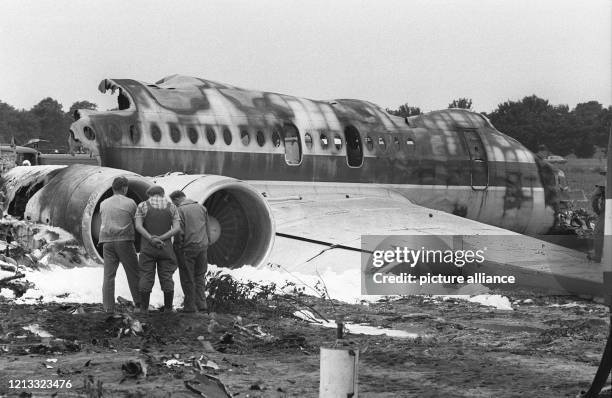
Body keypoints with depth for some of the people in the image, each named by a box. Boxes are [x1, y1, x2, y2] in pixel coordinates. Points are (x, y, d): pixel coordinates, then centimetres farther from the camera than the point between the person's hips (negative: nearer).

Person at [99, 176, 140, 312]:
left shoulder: (103, 204, 12)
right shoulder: (130, 203, 1)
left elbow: (103, 223, 18)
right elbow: (136, 223, 7)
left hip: (107, 242, 3)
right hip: (124, 240, -3)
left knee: (108, 275, 0)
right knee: (133, 273, 7)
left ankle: (108, 306, -7)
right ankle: (139, 303, 8)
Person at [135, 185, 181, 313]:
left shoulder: (142, 206, 2)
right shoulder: (171, 207, 5)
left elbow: (138, 226, -10)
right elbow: (177, 228, -5)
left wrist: (152, 240, -18)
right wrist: (160, 239, -13)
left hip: (147, 247, -1)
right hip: (166, 247, 1)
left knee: (146, 278, 1)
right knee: (167, 278, 4)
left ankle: (144, 310, 0)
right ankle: (168, 310, 5)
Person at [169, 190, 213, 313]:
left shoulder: (180, 210, -9)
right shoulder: (201, 208, 11)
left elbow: (179, 233, -13)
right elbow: (208, 229, 13)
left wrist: (177, 249, -6)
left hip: (188, 248, -6)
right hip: (202, 246, 6)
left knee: (187, 279, 4)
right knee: (199, 277, 16)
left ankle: (190, 306, 7)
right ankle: (201, 304, 11)